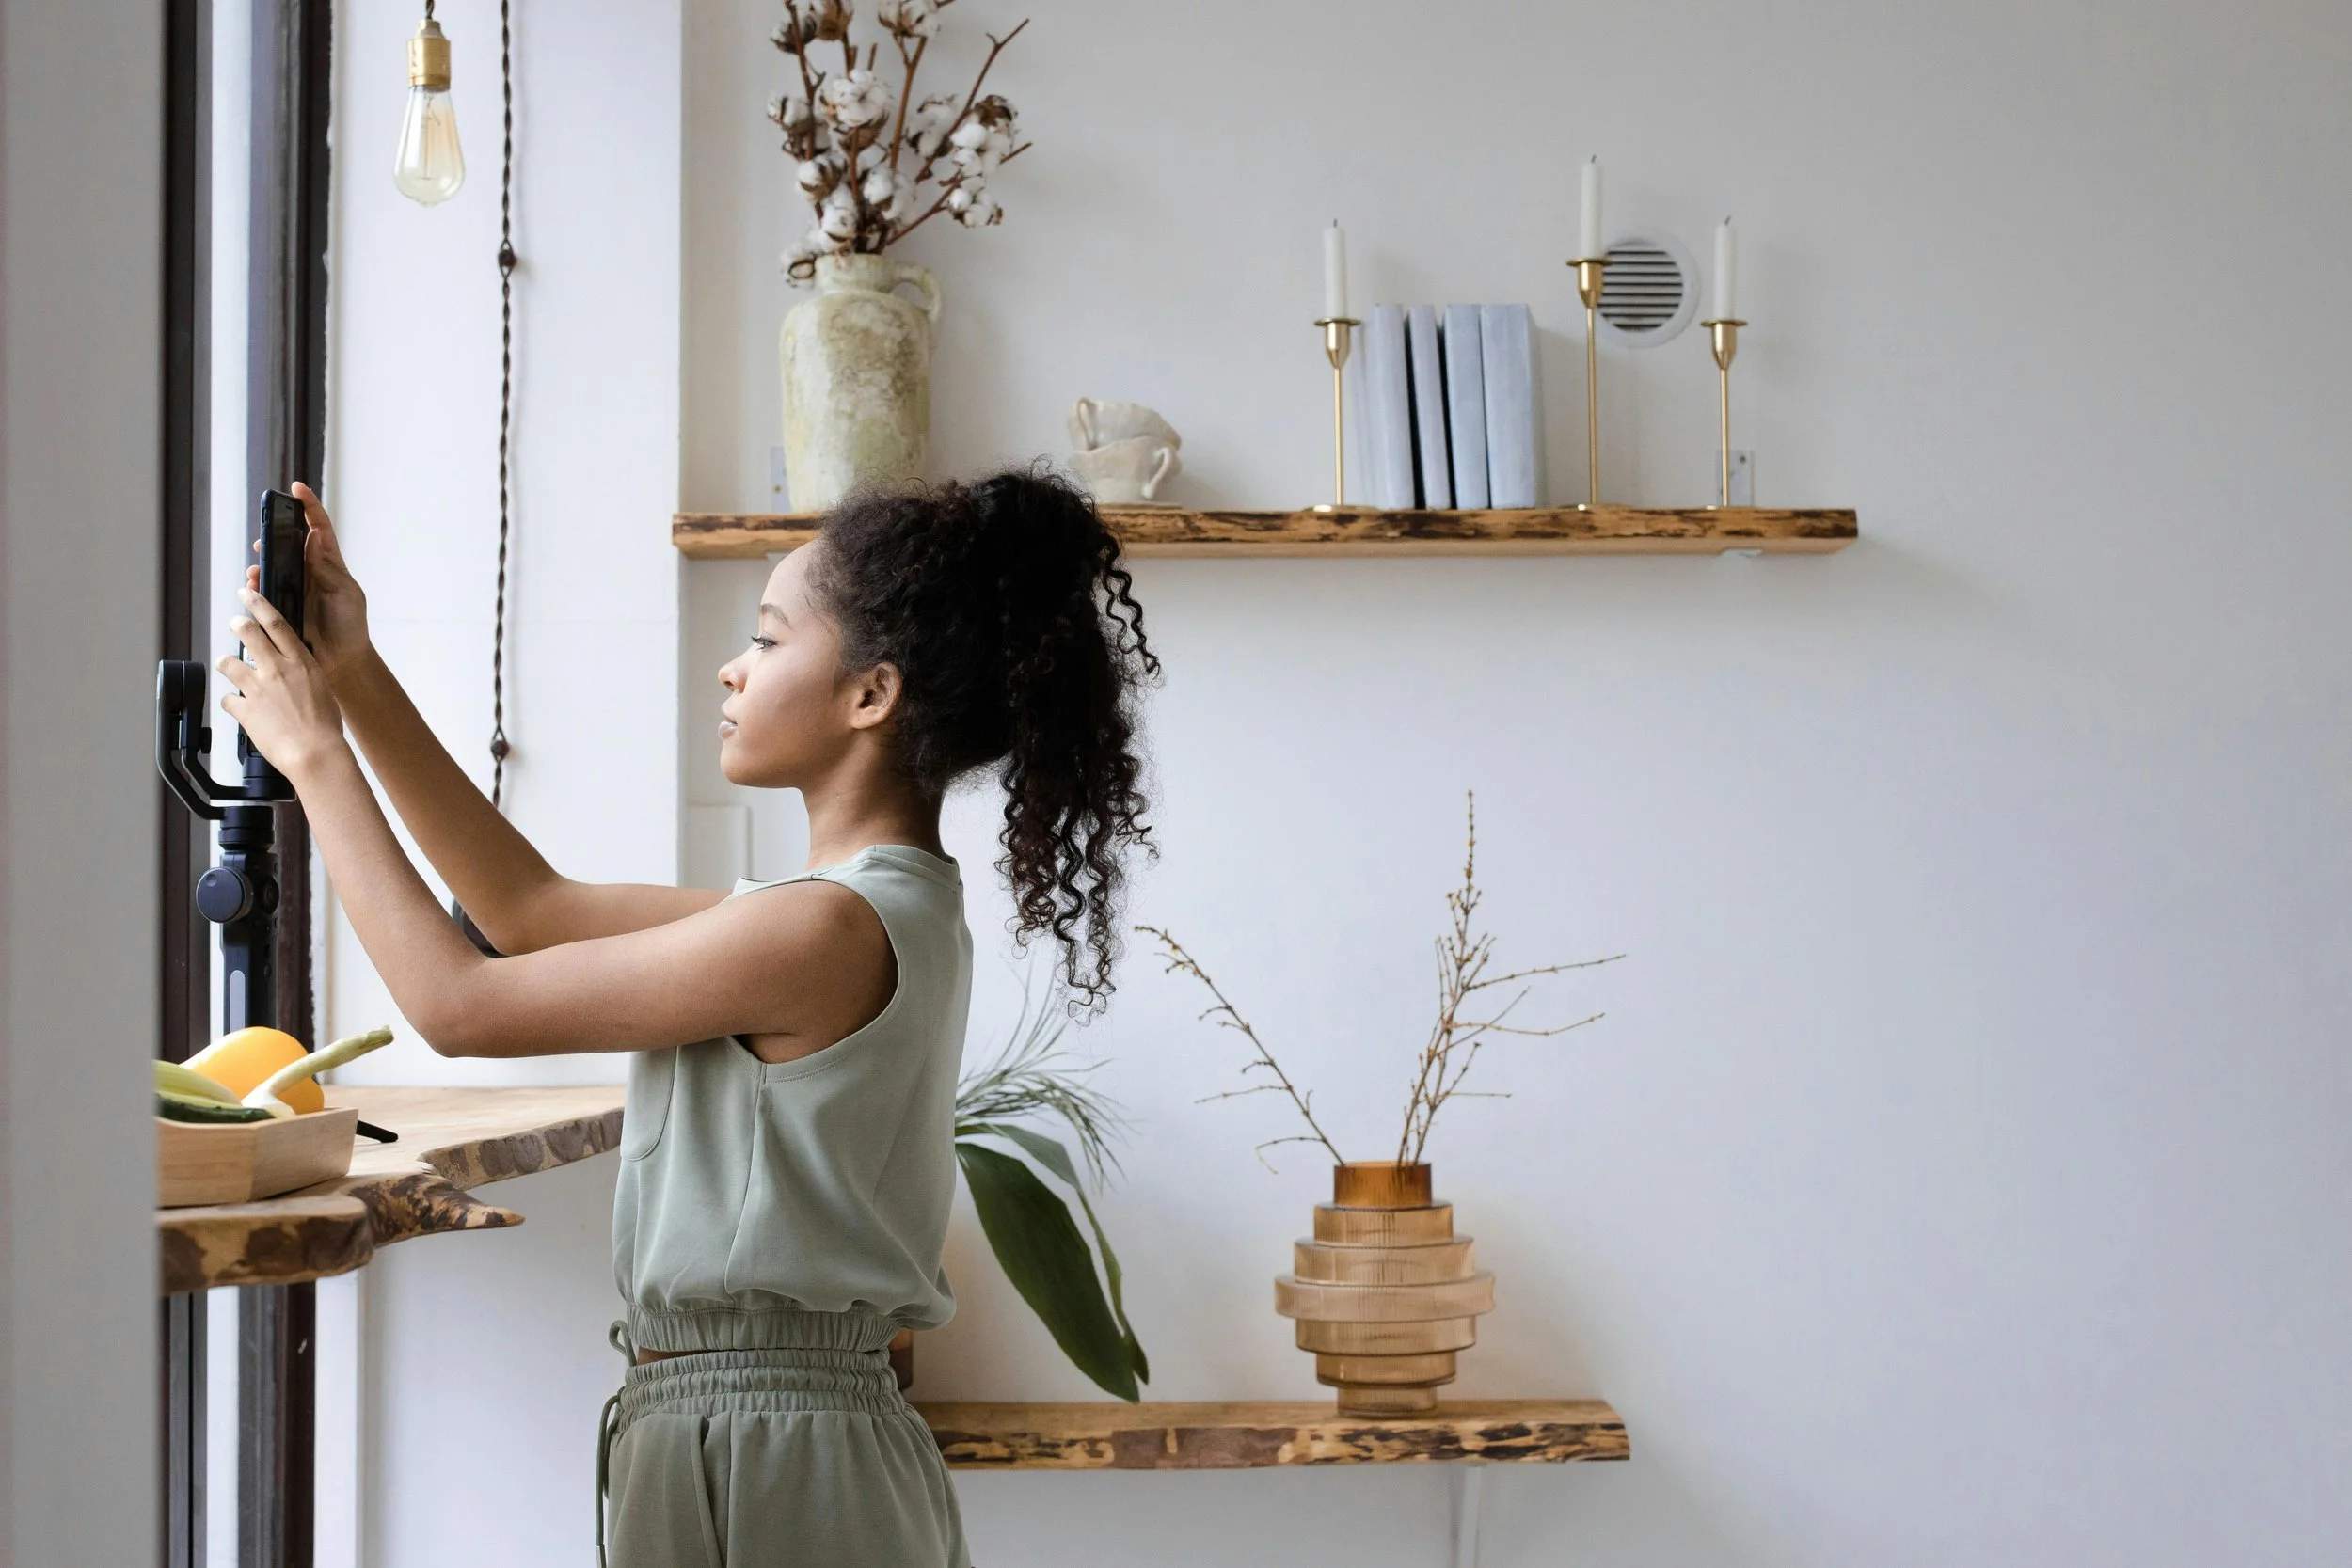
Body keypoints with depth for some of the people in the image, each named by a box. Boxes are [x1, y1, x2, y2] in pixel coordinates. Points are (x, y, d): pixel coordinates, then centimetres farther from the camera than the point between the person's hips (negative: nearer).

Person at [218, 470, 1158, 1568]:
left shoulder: (826, 928, -20)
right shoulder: (892, 907, 9)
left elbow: (457, 1005, -13)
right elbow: (534, 910, 15)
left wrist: (315, 756, -2)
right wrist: (356, 678, 13)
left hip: (756, 1468, -9)